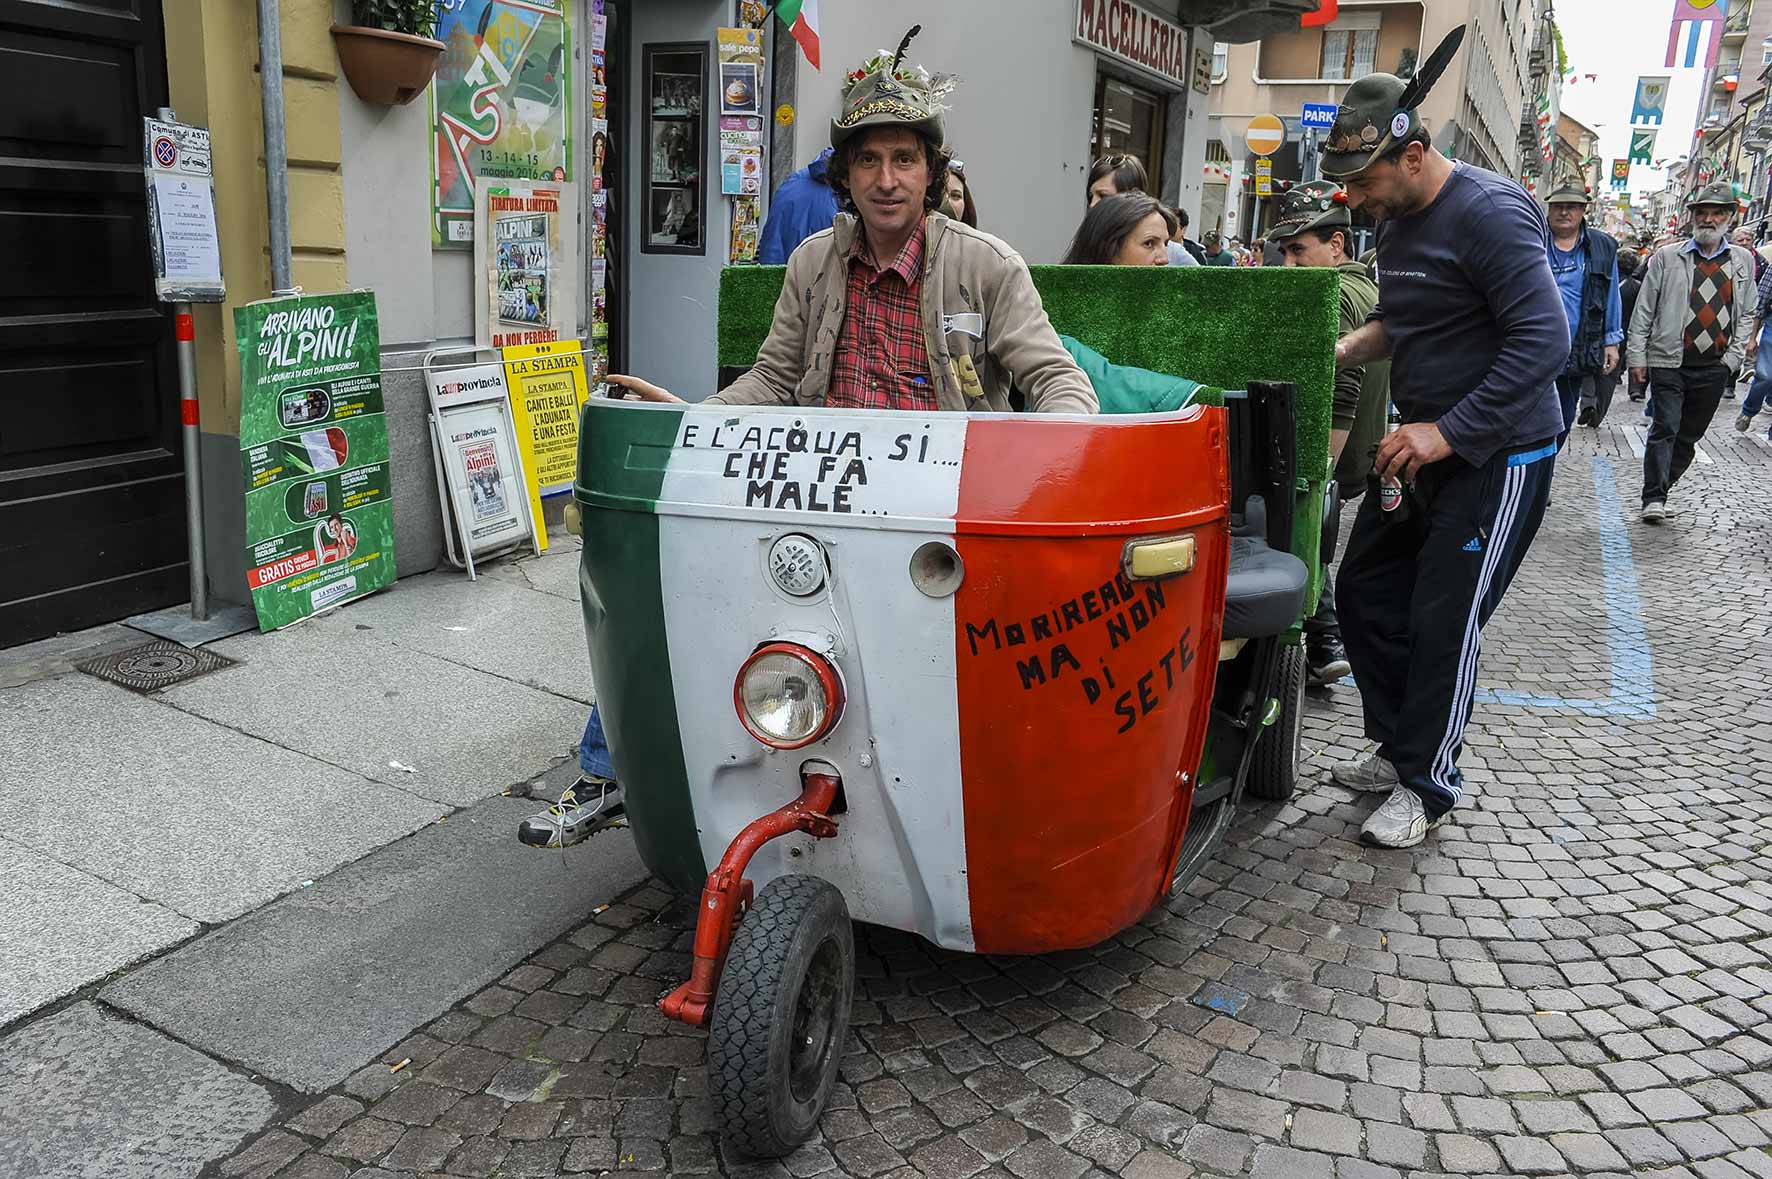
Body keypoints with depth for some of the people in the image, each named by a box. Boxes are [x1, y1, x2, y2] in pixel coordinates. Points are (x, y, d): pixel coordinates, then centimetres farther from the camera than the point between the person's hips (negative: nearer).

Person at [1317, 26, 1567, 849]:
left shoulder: (1490, 214, -19)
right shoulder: (1397, 220, 8)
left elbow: (1544, 341, -25)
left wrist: (1447, 433, -27)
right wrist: (1339, 352, 4)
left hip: (1498, 456, -9)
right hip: (1422, 447, 9)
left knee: (1442, 622, -4)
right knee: (1365, 593, 11)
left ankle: (1427, 787, 13)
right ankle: (1397, 745, 27)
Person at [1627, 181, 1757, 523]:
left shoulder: (1743, 261, 10)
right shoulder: (1667, 257, 2)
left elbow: (1746, 314, 13)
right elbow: (1644, 310, 2)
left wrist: (1733, 357, 3)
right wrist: (1637, 355, -2)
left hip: (1714, 368, 3)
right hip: (1669, 362, -3)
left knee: (1690, 435, 9)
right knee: (1664, 429, -8)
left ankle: (1659, 488, 21)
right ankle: (1654, 498, -5)